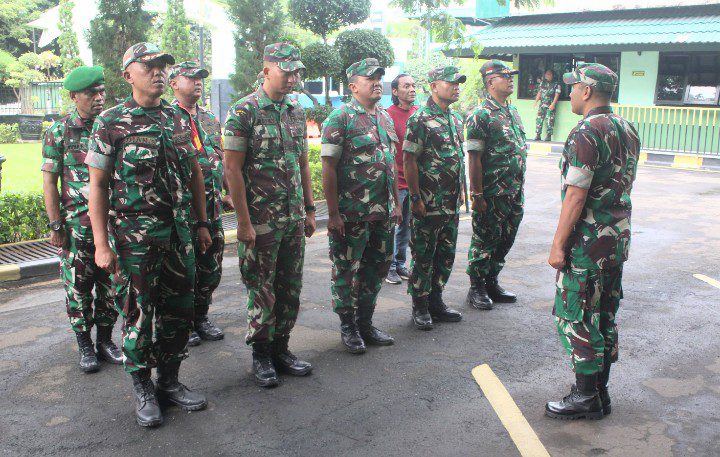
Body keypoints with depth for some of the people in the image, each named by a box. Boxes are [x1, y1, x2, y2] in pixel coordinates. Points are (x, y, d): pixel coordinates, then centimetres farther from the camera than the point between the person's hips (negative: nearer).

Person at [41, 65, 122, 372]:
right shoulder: (59, 131, -1)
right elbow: (49, 181, -1)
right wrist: (55, 225, -7)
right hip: (76, 224, -2)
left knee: (110, 285, 9)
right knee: (78, 287, 5)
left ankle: (105, 340, 23)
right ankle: (85, 345, 19)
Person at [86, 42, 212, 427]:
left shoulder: (178, 119, 9)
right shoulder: (110, 123, -5)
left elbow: (195, 173, 16)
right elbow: (97, 185, -6)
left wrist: (202, 224, 13)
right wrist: (101, 244, -11)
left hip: (179, 235, 5)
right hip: (134, 237, -5)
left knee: (179, 310, 11)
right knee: (137, 313, 4)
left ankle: (169, 381, 27)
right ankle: (143, 389, 21)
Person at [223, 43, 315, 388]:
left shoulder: (297, 111, 11)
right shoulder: (244, 111, -9)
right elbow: (232, 169, -12)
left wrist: (309, 209, 13)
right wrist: (244, 221, -15)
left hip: (294, 219, 6)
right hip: (261, 220, -6)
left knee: (290, 288, 11)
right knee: (262, 290, 3)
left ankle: (281, 349, 25)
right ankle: (261, 355, 18)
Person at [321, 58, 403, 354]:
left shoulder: (386, 118, 13)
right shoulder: (340, 118, -10)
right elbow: (329, 168, -13)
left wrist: (396, 203, 15)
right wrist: (333, 213, -16)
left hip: (383, 213, 7)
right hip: (351, 214, -7)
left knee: (377, 269, 14)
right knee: (346, 271, 4)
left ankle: (365, 323, 28)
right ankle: (348, 327, 20)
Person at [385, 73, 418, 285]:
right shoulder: (388, 115, -10)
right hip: (395, 182, -6)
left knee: (406, 225, 14)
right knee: (390, 224, 2)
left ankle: (400, 264, 26)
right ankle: (388, 267, 14)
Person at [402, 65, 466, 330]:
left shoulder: (456, 119, 13)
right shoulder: (420, 120, -11)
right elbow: (409, 160, -14)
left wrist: (460, 192, 17)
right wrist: (416, 198, -17)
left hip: (452, 205, 8)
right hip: (428, 205, -8)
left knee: (446, 255, 14)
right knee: (423, 257, 2)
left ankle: (436, 302, 26)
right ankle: (420, 307, 14)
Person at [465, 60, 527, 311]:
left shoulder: (513, 111, 13)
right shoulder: (481, 115, -13)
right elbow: (474, 158, -16)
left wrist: (519, 186, 17)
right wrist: (477, 195, -19)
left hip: (514, 193, 8)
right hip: (491, 194, -8)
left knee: (505, 239, 15)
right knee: (485, 241, 3)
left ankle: (492, 282, 30)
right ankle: (476, 288, 16)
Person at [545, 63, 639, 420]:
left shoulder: (586, 133, -17)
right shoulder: (627, 129, 11)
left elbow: (576, 194, -21)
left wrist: (558, 245, -17)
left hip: (588, 240, -9)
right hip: (618, 237, 9)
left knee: (576, 317, 0)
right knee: (605, 316, 15)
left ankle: (586, 397, 7)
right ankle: (600, 391, 25)